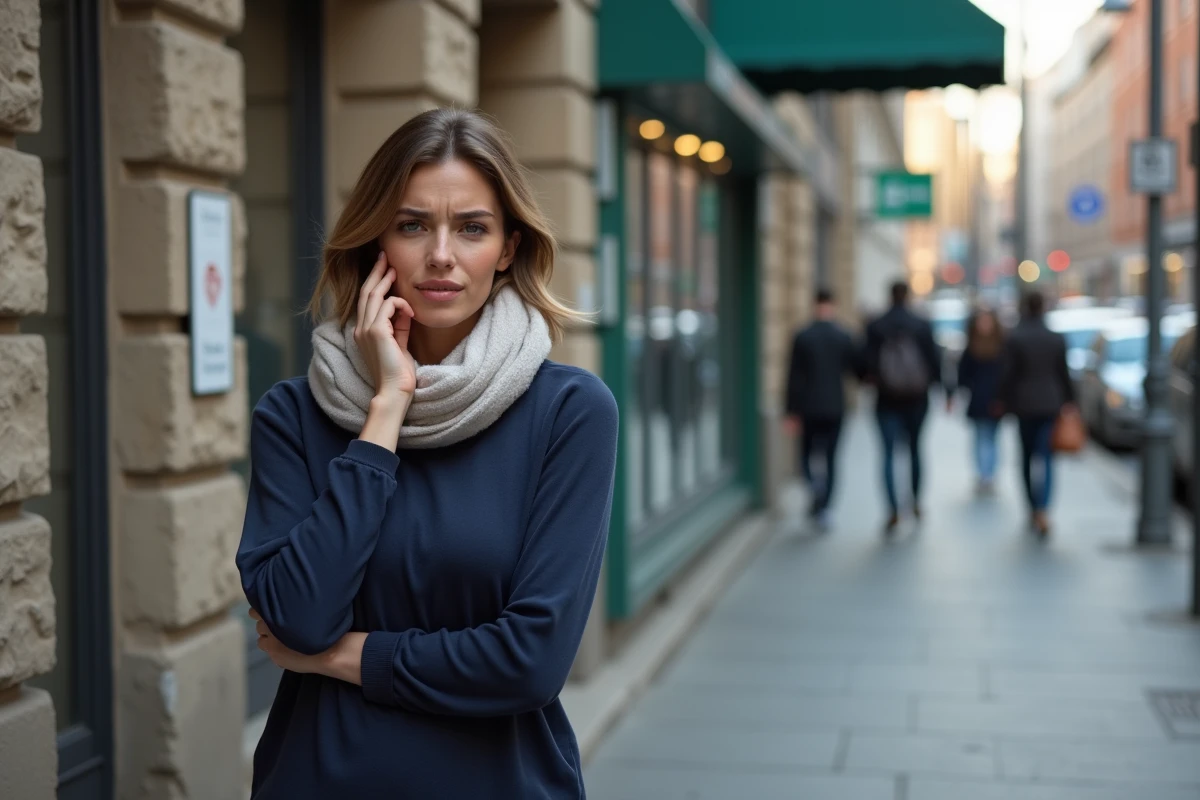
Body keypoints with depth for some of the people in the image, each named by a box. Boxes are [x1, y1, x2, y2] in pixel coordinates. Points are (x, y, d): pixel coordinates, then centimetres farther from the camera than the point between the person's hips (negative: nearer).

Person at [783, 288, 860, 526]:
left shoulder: (802, 337, -6)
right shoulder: (844, 337, -4)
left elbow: (794, 377, -6)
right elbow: (856, 368, 1)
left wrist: (791, 411, -3)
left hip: (809, 408, -1)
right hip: (835, 407, 1)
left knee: (807, 454, 12)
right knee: (831, 458, 9)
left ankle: (814, 482, -18)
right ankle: (822, 508, 6)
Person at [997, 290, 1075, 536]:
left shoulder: (1015, 338, -7)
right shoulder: (1057, 339, -1)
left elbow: (1008, 374, -7)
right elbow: (1064, 373, 3)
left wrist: (1004, 401, 5)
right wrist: (1068, 400, 15)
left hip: (1024, 405, -1)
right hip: (1051, 403, 1)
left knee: (1027, 457, 15)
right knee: (1046, 458, -2)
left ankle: (1033, 509, 22)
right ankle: (1042, 511, -19)